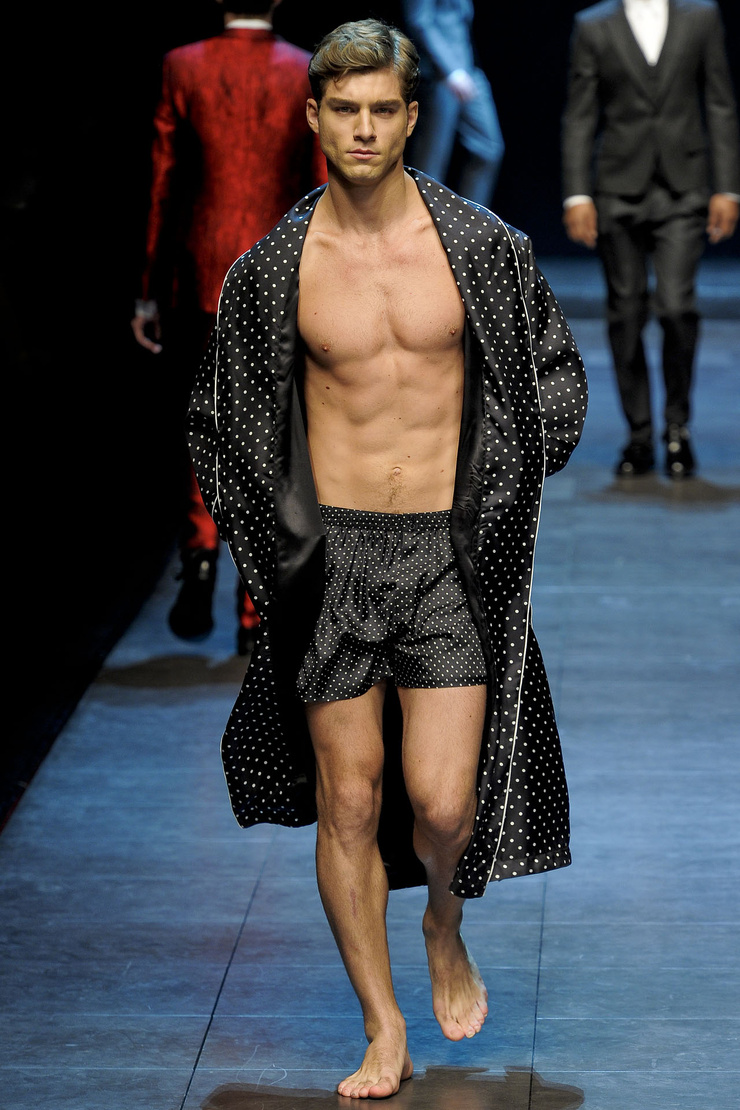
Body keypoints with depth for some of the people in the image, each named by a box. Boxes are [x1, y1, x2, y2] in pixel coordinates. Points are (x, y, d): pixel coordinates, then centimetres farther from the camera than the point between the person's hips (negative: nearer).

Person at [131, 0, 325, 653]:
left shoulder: (183, 69, -3)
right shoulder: (311, 77, -3)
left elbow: (163, 185, -1)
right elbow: (322, 198, -2)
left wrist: (152, 291, 6)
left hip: (203, 280, 0)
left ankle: (201, 552, -4)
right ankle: (255, 617, 7)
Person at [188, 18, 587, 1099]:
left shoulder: (481, 245, -2)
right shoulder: (274, 266, -1)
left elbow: (556, 384, 11)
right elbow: (224, 420, 11)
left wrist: (486, 502, 7)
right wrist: (286, 535, 6)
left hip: (451, 553, -1)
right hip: (332, 555, 1)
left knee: (443, 804, -6)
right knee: (349, 799, 4)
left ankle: (447, 926, 30)